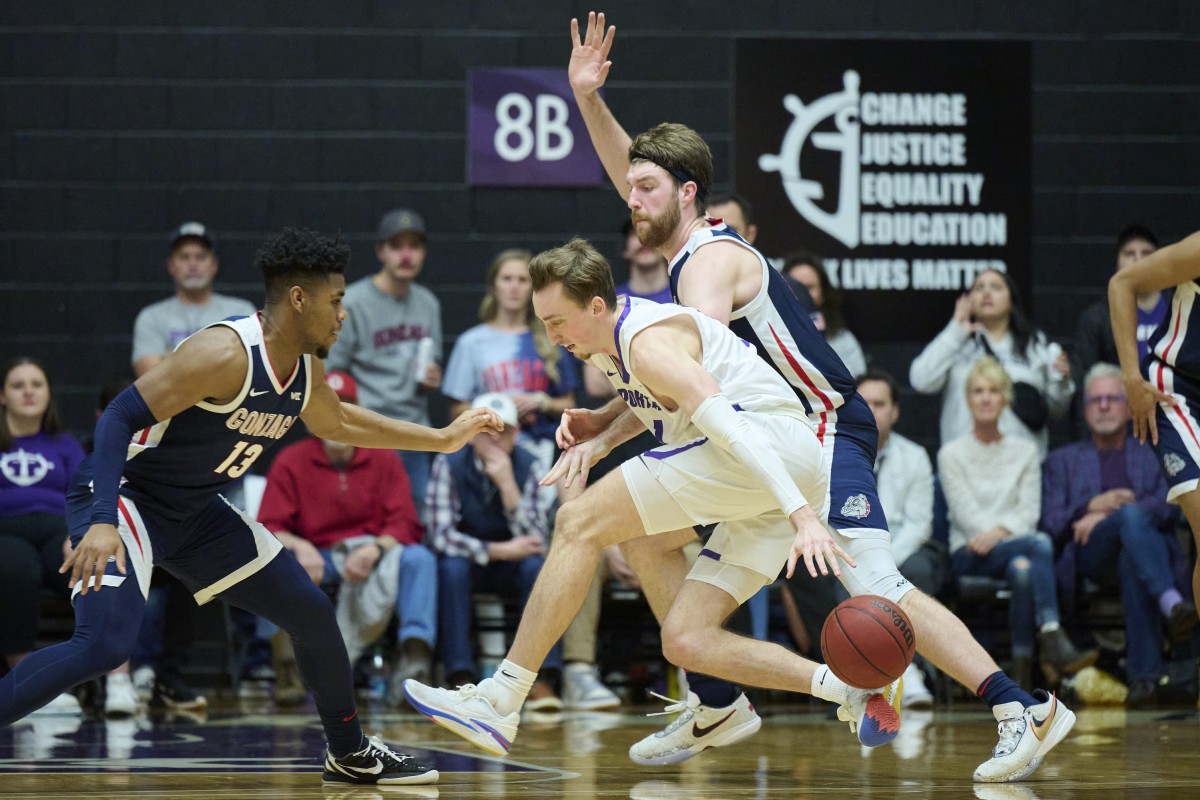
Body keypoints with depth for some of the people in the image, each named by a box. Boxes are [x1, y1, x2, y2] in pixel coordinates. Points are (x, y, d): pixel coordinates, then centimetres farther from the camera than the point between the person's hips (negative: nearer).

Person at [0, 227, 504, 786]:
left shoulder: (306, 371, 2)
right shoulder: (226, 355, -26)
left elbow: (340, 424, 26)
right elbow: (121, 416, -29)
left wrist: (445, 439, 28)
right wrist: (102, 523, -39)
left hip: (195, 511, 9)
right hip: (122, 495, -9)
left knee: (311, 612, 11)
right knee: (104, 644, -30)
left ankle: (350, 754, 30)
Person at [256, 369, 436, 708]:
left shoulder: (383, 459, 4)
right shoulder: (290, 462, 1)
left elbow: (404, 525, -3)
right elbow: (269, 528, -5)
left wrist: (374, 550, -25)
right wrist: (298, 546, -27)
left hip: (374, 555, 1)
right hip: (317, 558, -1)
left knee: (419, 559, -28)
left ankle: (415, 655, -40)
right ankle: (289, 668, -30)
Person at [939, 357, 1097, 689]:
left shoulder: (1025, 451, 16)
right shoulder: (952, 454, 8)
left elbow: (1029, 511, 3)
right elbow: (964, 512, -4)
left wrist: (1000, 531, -18)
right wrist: (990, 535, -22)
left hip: (1015, 545, 2)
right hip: (970, 555, -2)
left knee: (1022, 567, -38)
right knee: (1040, 544, -35)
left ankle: (1023, 669, -46)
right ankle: (1054, 642, -50)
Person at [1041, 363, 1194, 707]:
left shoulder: (1153, 455, 28)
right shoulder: (1063, 460, 29)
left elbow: (1170, 505, 7)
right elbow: (1051, 524, 14)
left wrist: (1104, 517, -7)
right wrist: (1092, 506, -8)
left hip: (1141, 549, 1)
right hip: (1090, 556, -1)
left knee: (1132, 563, -42)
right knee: (1131, 516, -39)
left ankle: (1144, 675, -53)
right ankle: (1171, 602, -63)